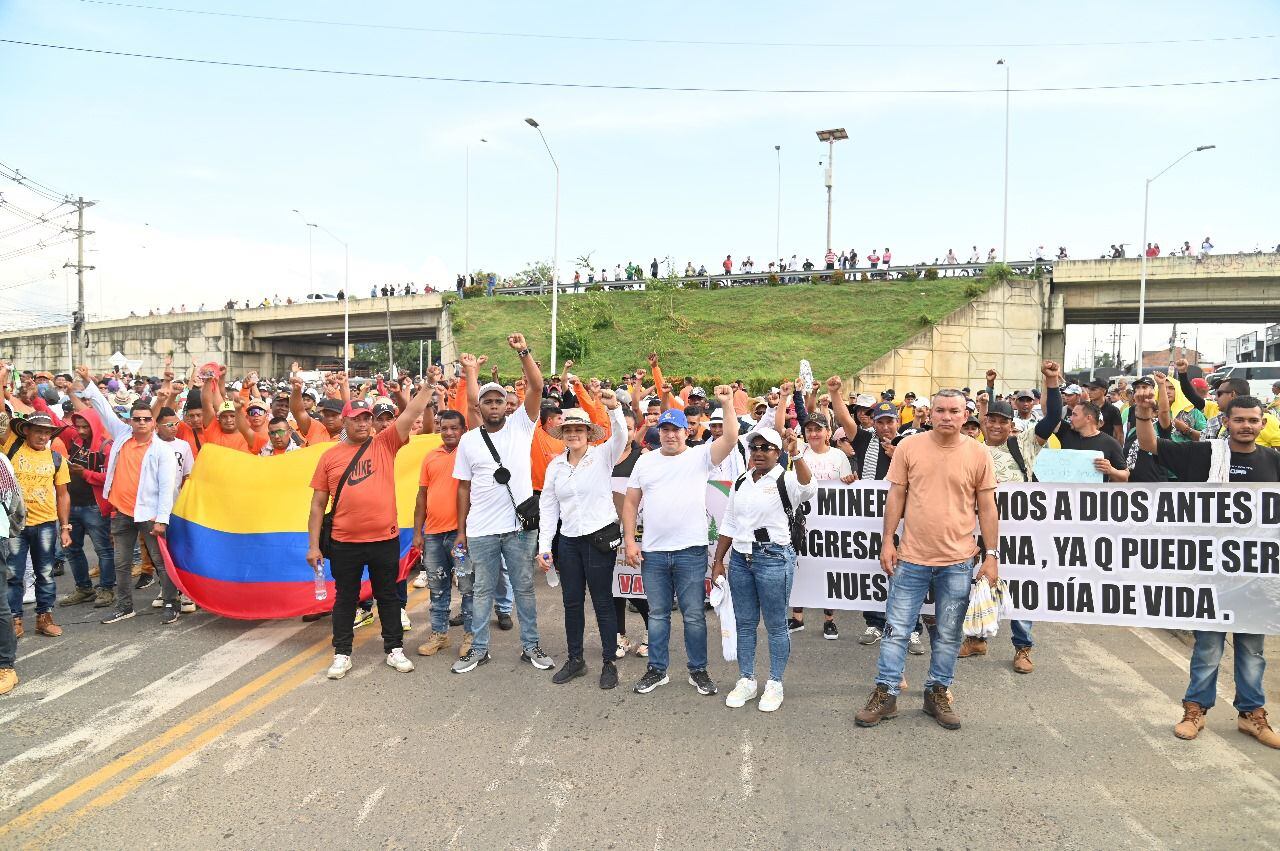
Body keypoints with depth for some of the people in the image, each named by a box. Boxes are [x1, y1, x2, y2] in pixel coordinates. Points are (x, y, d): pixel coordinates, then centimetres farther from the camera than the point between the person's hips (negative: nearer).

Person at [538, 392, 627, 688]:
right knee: (572, 603, 12)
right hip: (568, 541, 4)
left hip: (600, 537, -4)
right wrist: (544, 545, 3)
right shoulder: (555, 465, 7)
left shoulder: (602, 456, -5)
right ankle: (575, 660, 27)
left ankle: (609, 663, 16)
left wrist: (614, 408, -42)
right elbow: (548, 505, 8)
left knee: (603, 602, 3)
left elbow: (620, 437, -25)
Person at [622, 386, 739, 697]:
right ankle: (657, 670, 25)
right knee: (657, 614, 13)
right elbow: (630, 502, 10)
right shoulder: (645, 461, 9)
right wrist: (630, 540, 2)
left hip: (691, 551, -3)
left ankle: (698, 670, 22)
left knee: (694, 615, 7)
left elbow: (731, 438, -16)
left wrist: (727, 405, -23)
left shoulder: (700, 455, 0)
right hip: (652, 553, 3)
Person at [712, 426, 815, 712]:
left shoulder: (786, 480, -5)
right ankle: (746, 681, 24)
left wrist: (796, 454, -40)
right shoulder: (741, 482, 12)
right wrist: (718, 561, 12)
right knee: (744, 623, 12)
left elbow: (808, 489, -29)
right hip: (740, 557, 6)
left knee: (775, 624, 4)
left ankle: (775, 684, 18)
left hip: (774, 557, -5)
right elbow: (728, 525, 15)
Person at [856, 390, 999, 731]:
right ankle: (885, 694, 16)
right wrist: (888, 542, -1)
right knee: (897, 628, 5)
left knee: (948, 634, 12)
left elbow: (987, 508, 3)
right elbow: (896, 496, 2)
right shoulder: (909, 447, -2)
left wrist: (991, 555, 1)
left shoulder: (978, 454, -1)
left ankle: (938, 693, 28)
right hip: (911, 558, 0)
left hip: (957, 562, 1)